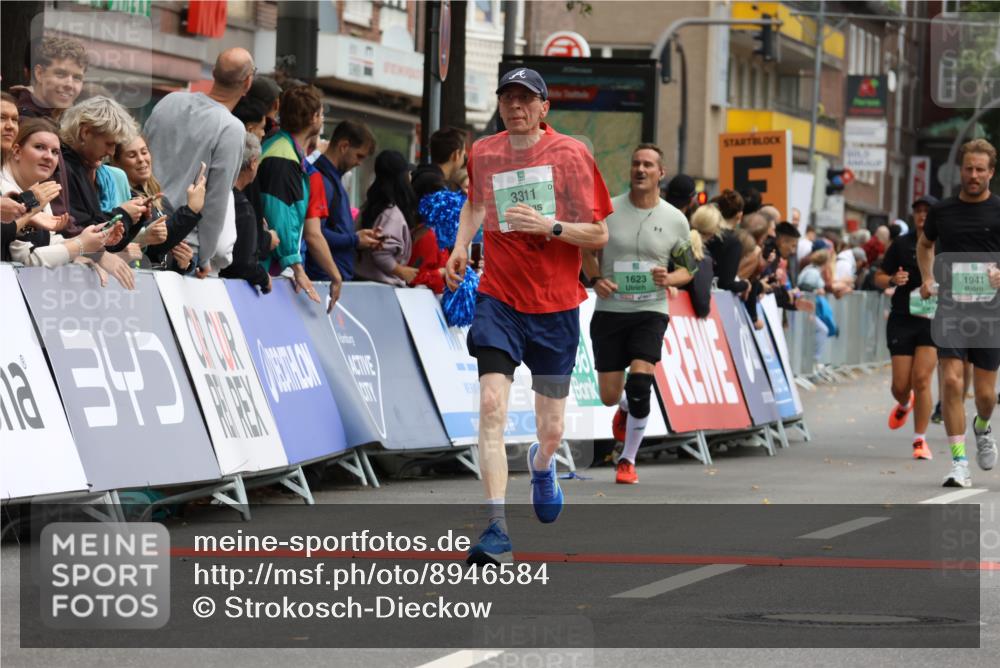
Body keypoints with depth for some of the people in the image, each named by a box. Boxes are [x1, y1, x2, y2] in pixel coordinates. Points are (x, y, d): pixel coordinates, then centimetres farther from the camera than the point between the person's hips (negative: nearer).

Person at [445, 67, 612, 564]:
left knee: (550, 427, 8)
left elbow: (598, 234, -5)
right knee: (491, 403, -20)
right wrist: (461, 244, 11)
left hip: (556, 304, -1)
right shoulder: (482, 154, 4)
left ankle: (542, 465, 48)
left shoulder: (571, 155, -6)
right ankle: (496, 531, -22)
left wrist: (549, 226, -20)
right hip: (499, 298, 1)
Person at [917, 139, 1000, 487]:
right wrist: (927, 278, 12)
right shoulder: (942, 210, 7)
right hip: (950, 308, 1)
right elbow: (925, 244, 27)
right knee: (951, 381, -13)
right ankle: (959, 463, -9)